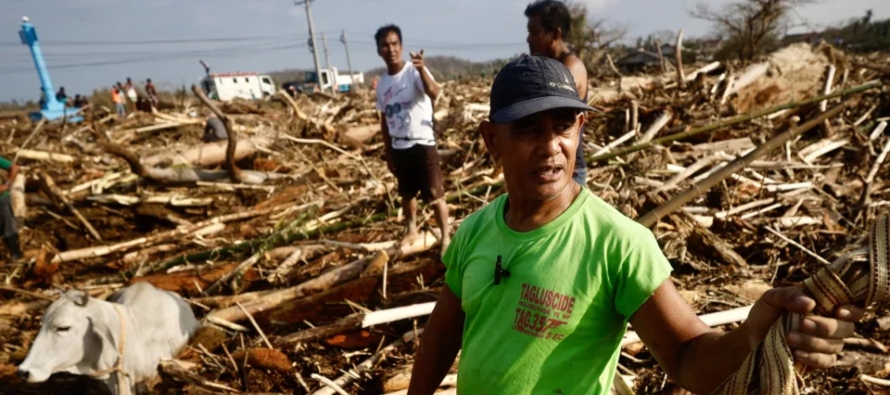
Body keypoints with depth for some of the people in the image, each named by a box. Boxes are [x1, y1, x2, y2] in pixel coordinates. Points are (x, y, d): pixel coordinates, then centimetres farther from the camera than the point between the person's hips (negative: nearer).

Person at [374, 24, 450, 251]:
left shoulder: (414, 71, -13)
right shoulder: (382, 83, 6)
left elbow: (434, 93, -34)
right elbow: (385, 120, 13)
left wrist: (421, 69, -53)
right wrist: (388, 153, 15)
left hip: (422, 144, -6)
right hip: (399, 147, 6)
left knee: (435, 194, -1)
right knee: (407, 193, 20)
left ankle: (446, 237, 9)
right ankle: (411, 230, 38)